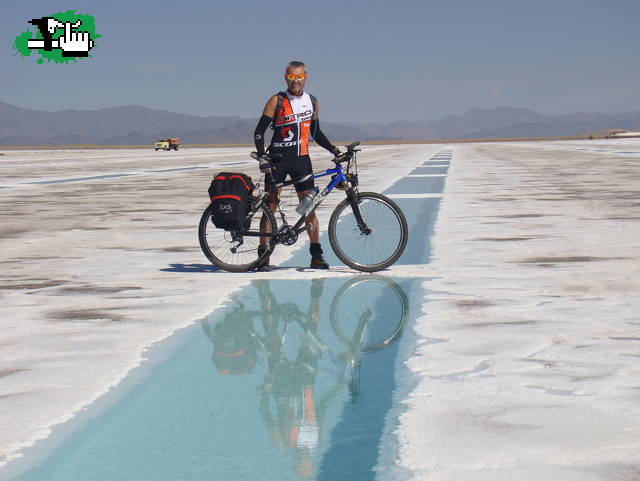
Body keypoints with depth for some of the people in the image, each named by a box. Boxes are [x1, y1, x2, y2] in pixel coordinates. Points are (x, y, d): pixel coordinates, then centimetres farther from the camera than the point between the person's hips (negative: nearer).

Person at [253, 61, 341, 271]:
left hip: (302, 159, 4)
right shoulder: (277, 101, -4)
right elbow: (259, 131, -5)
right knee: (270, 206, -3)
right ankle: (263, 256, 2)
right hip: (278, 159, -3)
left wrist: (334, 149, 10)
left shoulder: (312, 102, 10)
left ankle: (316, 256, 5)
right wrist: (261, 157, -17)